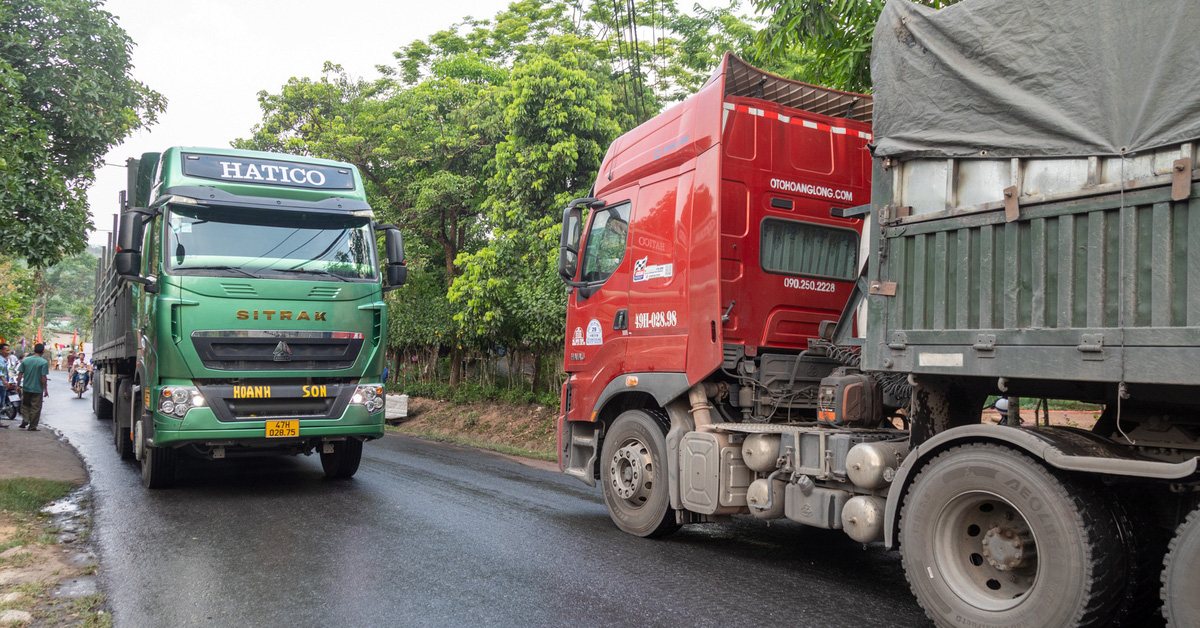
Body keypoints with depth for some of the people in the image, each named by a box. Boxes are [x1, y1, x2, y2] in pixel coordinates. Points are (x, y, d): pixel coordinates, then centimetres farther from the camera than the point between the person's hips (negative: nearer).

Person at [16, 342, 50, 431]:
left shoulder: (25, 360, 1)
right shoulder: (44, 362, -11)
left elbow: (20, 374, 2)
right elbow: (43, 377, -13)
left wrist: (18, 385, 11)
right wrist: (45, 389, -6)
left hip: (26, 388, 3)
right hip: (37, 389, -3)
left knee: (25, 405, 21)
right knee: (35, 408, 5)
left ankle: (25, 420, 4)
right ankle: (32, 426, 9)